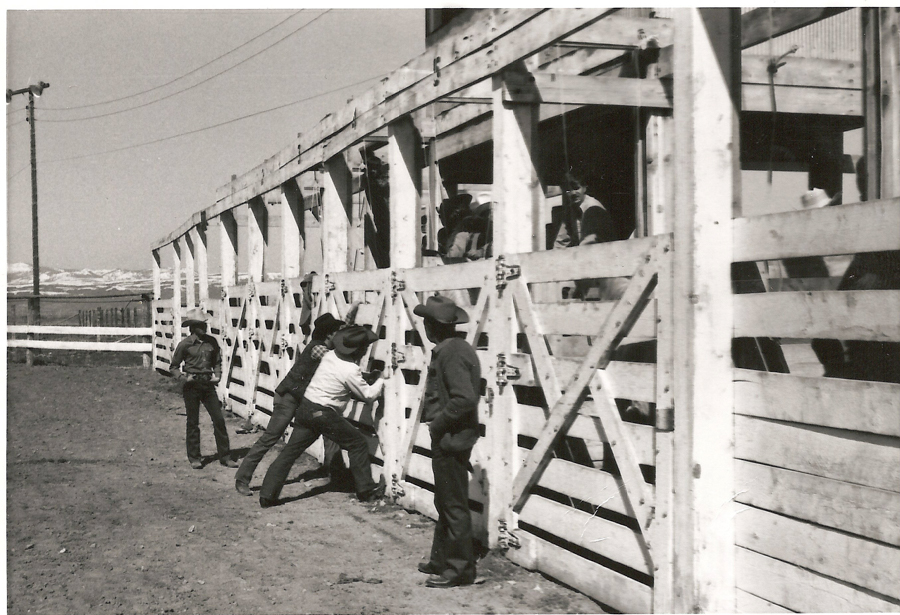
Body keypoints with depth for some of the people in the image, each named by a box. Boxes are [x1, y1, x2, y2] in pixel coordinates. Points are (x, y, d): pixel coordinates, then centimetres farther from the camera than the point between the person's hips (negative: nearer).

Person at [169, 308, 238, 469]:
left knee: (219, 419, 0)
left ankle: (225, 456, 8)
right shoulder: (185, 344, -7)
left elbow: (217, 361, 18)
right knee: (193, 422, 5)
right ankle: (194, 458, 17)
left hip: (208, 384, 3)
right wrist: (182, 377, -14)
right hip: (192, 386, -3)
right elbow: (173, 367, 2)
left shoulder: (211, 341, 4)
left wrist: (218, 375, 2)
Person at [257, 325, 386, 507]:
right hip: (324, 415, -7)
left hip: (305, 408, 7)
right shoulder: (351, 371, -15)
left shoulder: (329, 356, 7)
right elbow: (369, 395, -6)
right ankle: (366, 490, 15)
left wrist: (366, 378, 24)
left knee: (290, 451, 7)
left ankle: (267, 495, 5)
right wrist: (379, 380, 12)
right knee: (358, 444, 8)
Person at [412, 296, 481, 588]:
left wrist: (438, 422, -17)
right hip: (448, 439, 10)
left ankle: (460, 569, 9)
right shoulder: (457, 348, 11)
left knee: (454, 506, -1)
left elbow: (464, 399, -29)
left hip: (451, 441, -10)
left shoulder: (451, 354, -20)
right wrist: (430, 414, 9)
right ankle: (441, 561, 30)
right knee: (444, 504, 19)